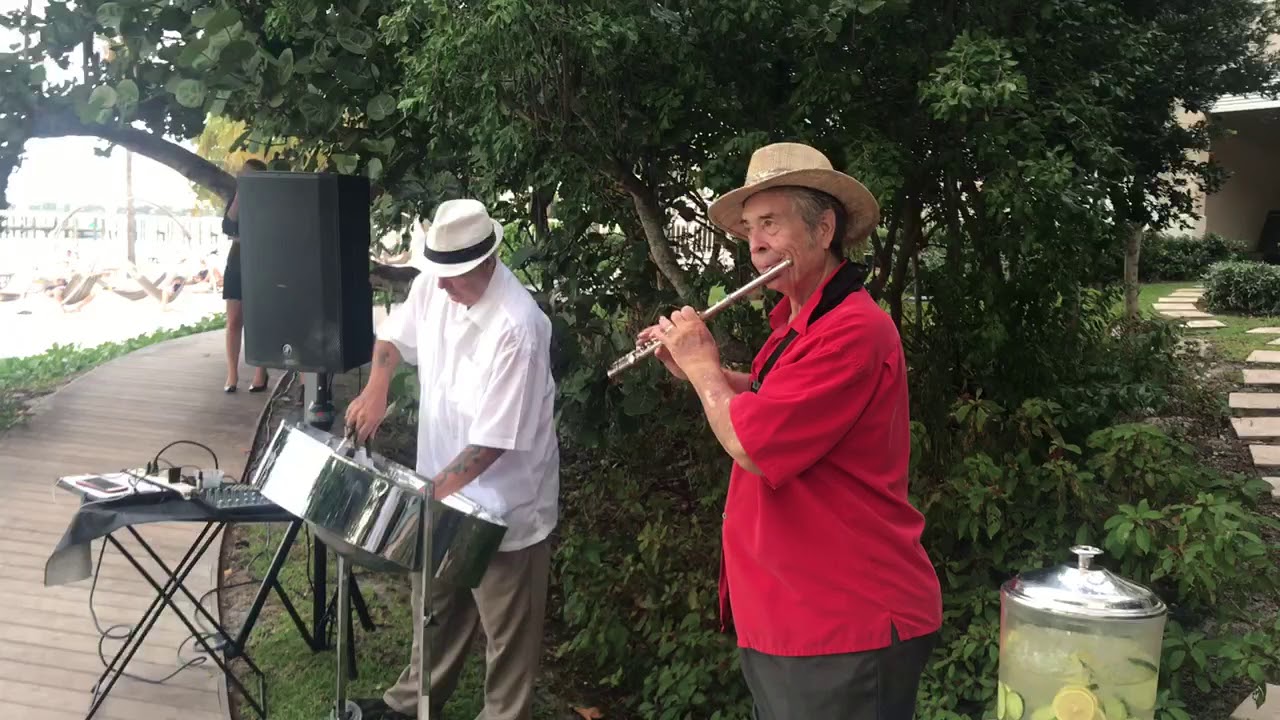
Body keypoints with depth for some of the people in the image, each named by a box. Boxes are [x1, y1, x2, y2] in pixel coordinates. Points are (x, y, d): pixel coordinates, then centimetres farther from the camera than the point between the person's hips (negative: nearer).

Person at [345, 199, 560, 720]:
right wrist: (377, 386, -5)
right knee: (435, 609, 26)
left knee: (506, 633, 10)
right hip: (442, 485, 7)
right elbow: (395, 334, 13)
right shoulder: (433, 284, -8)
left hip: (502, 505, -7)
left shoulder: (517, 328, -30)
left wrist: (430, 493, -24)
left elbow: (495, 440, -27)